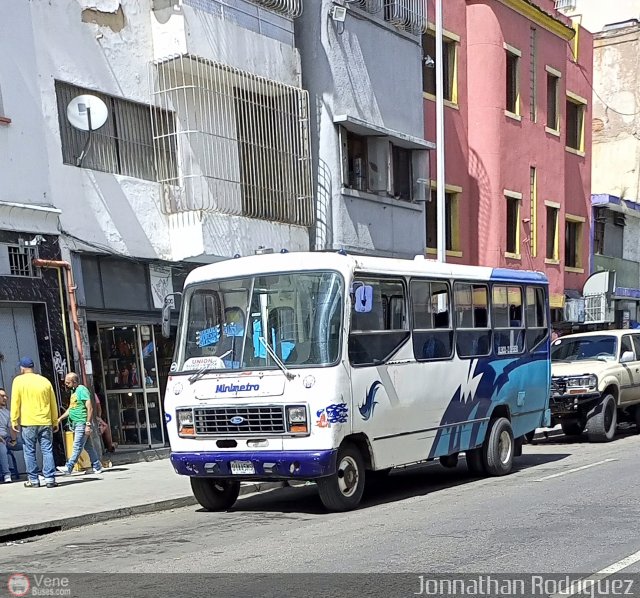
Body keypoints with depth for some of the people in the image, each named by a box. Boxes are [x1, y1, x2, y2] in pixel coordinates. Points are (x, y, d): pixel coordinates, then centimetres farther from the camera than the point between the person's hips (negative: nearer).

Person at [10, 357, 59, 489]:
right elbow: (53, 403, 12)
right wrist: (55, 421, 18)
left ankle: (33, 480, 8)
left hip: (28, 423, -2)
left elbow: (15, 402, -4)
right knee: (47, 450, 3)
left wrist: (14, 420, 1)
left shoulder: (18, 381, 0)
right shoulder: (45, 381, 9)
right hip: (45, 422, 2)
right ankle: (50, 479, -2)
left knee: (30, 451, 6)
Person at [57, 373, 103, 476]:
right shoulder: (73, 391, 17)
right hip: (76, 424, 10)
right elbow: (70, 408, 26)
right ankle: (97, 467, 18)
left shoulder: (82, 390, -12)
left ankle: (68, 468, -10)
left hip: (82, 424, -10)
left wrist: (88, 424, -21)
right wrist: (60, 418, 17)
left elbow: (90, 408, -18)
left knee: (77, 446, -8)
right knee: (88, 446, 12)